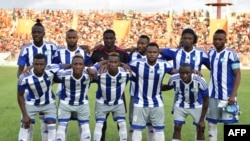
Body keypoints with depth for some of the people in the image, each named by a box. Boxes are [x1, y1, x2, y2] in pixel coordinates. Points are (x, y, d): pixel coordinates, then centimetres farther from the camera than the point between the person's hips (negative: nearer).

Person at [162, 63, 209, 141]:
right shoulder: (174, 79, -29)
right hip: (181, 105, 1)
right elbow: (168, 87, 0)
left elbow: (205, 100, -20)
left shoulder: (200, 81, -34)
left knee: (200, 130, 2)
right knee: (177, 128, -3)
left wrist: (202, 120, -16)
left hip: (197, 106, -1)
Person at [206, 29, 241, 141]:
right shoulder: (210, 53, 7)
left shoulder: (231, 54, -11)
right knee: (211, 123, 10)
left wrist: (233, 95, -16)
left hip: (227, 95, -6)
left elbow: (237, 75, -11)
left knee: (228, 123, 2)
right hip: (213, 95, 6)